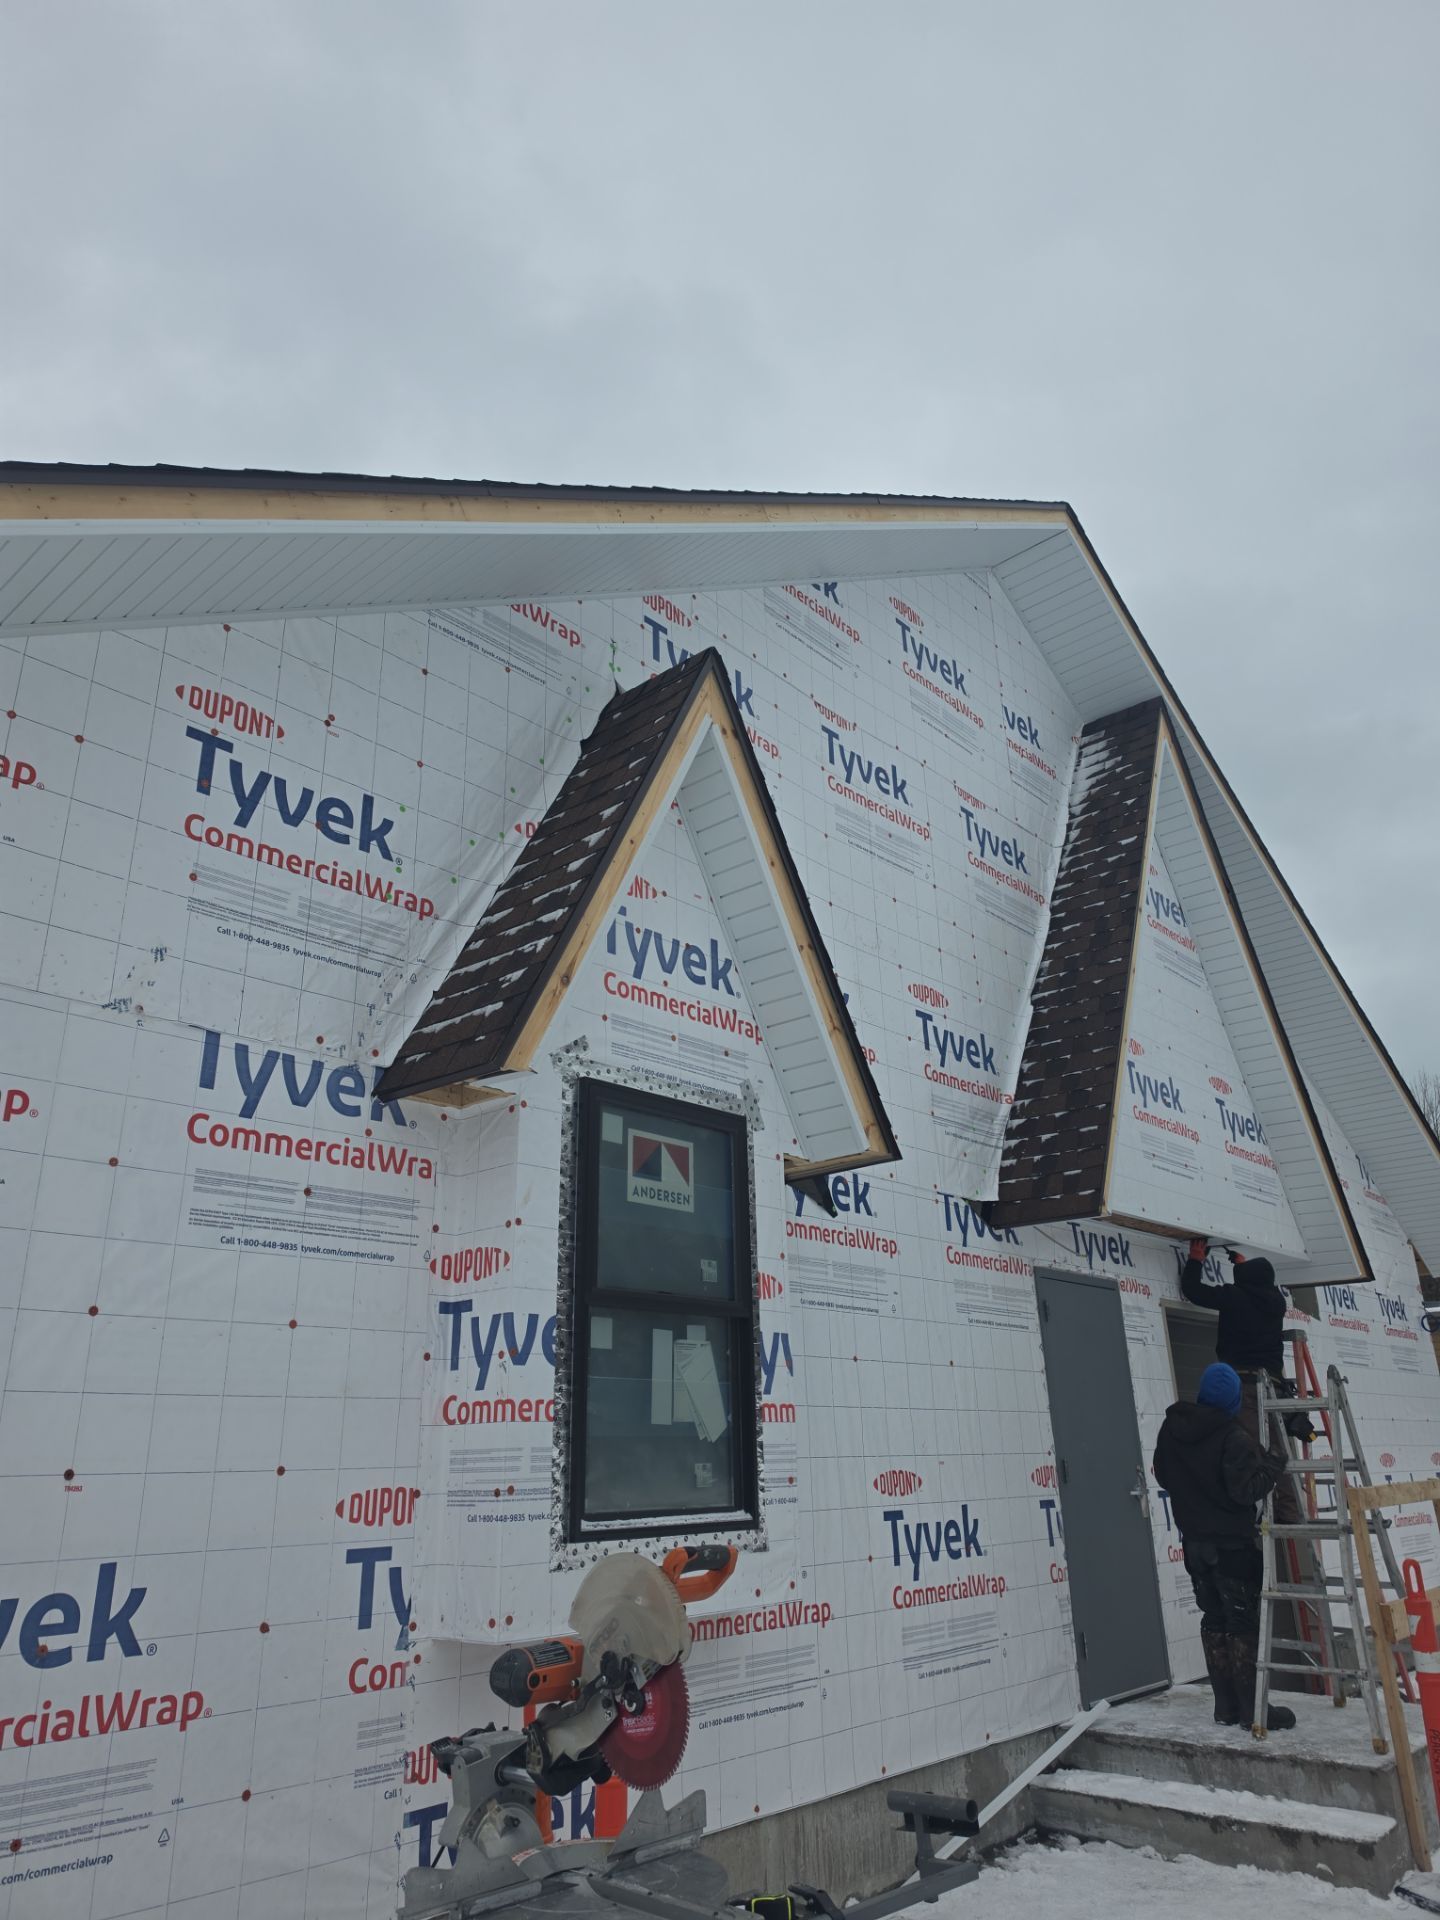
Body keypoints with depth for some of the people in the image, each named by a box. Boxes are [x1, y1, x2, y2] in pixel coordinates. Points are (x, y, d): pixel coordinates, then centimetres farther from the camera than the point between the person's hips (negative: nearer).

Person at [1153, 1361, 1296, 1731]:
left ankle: (1226, 1706, 20)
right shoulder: (1233, 1437, -20)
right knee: (1244, 1622, 3)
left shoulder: (1172, 1429, 2)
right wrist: (1275, 1463, -10)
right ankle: (1253, 1710, 8)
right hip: (1233, 1544, -6)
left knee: (1214, 1620, 14)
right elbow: (1247, 1489, -23)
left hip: (1195, 1543, 6)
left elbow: (1163, 1477, 12)